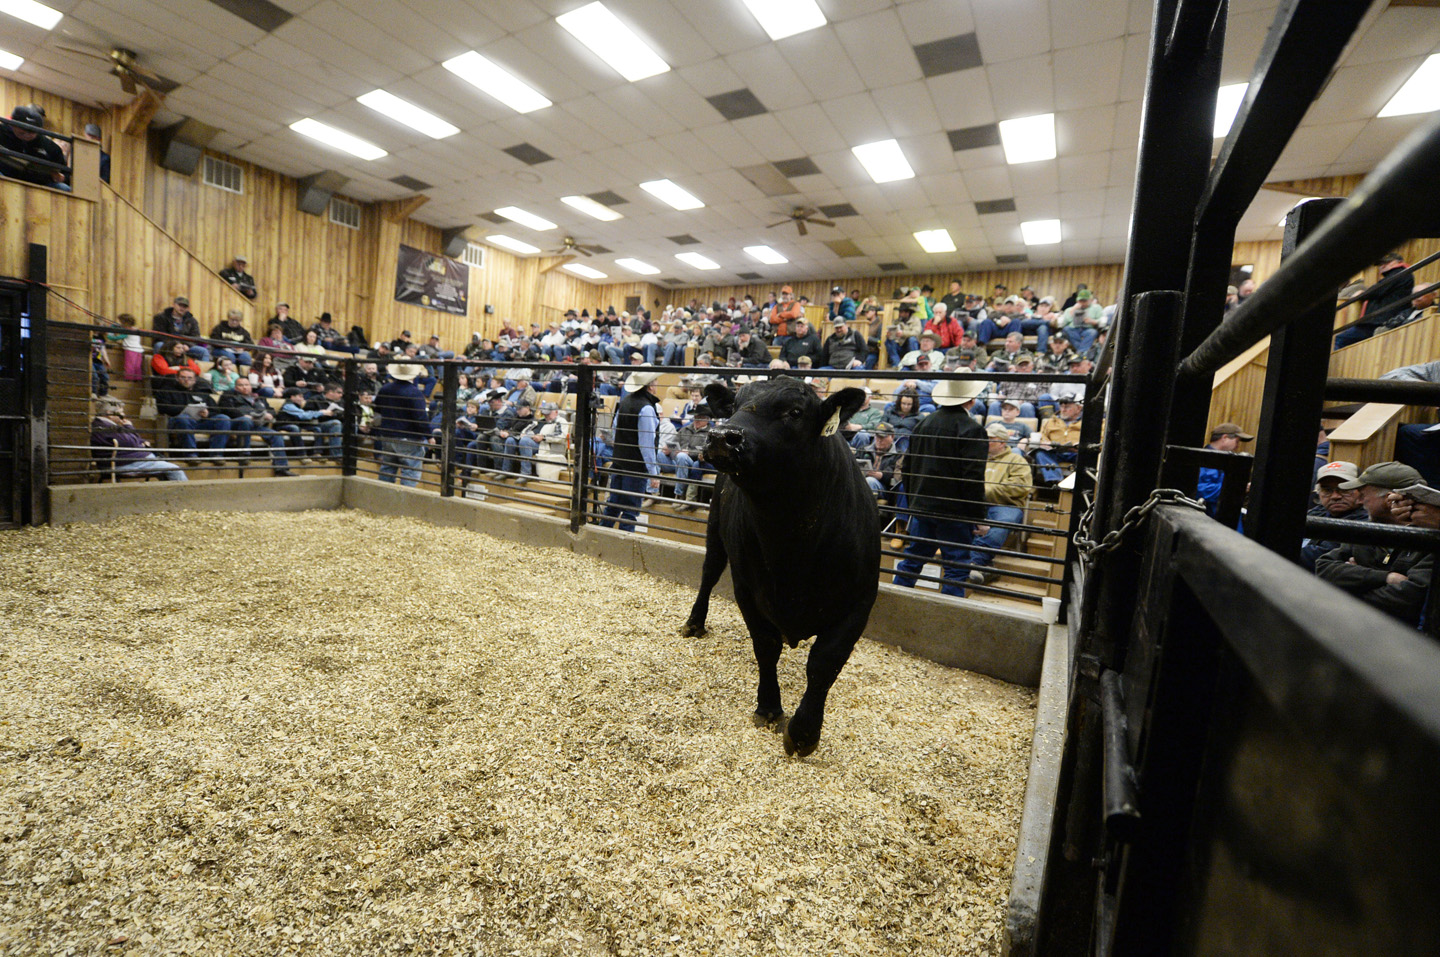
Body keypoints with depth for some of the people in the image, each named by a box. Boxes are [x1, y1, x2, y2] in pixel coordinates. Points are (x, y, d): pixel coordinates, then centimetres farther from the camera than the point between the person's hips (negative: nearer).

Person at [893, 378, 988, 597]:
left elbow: (907, 468, 12)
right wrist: (979, 516, -9)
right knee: (956, 566, 3)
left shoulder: (924, 423, 7)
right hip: (955, 513, -6)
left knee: (912, 558, 16)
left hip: (921, 506, 6)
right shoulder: (971, 429, -12)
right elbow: (973, 478, -16)